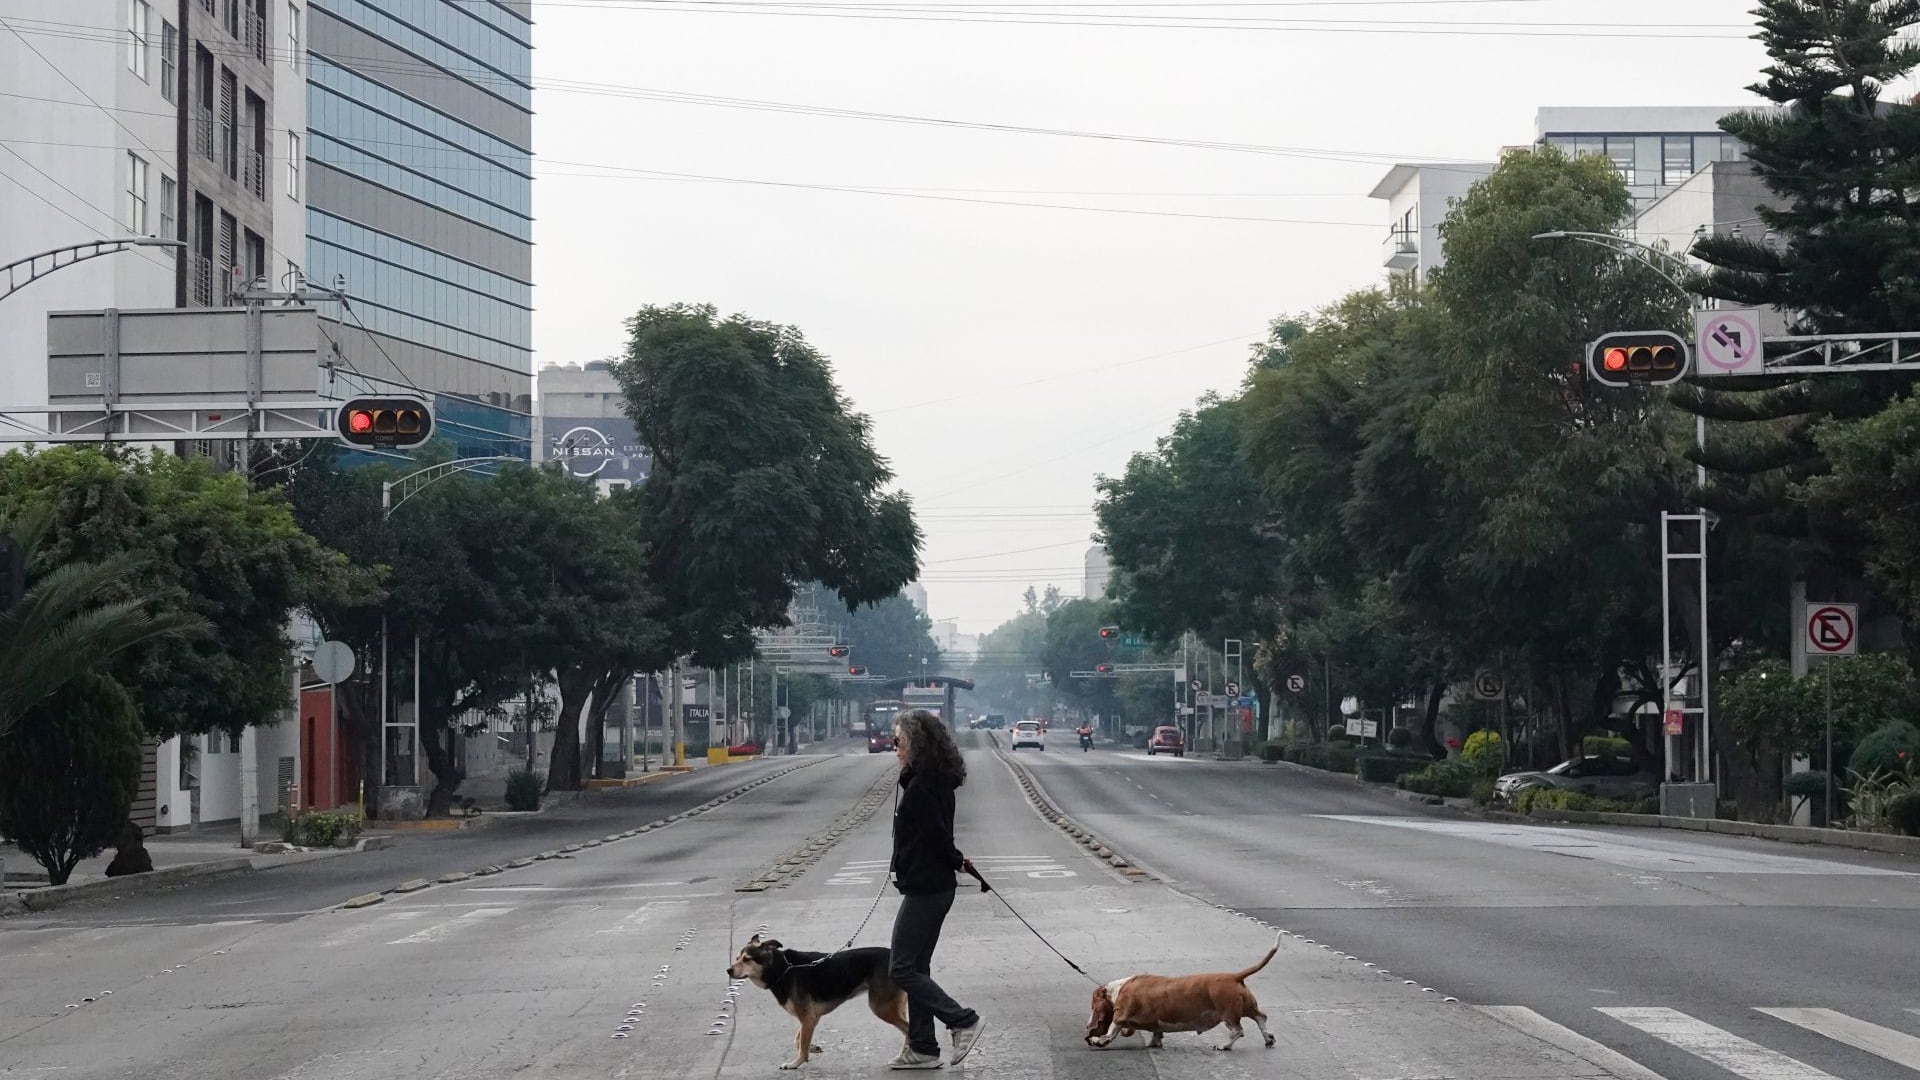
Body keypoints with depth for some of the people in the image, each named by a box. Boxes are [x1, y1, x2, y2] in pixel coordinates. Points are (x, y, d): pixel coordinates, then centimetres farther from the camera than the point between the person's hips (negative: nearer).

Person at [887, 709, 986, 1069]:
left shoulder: (922, 786, -20)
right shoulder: (937, 780, 11)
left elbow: (935, 835, -19)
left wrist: (955, 861, -3)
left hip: (924, 888, -10)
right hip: (934, 887, 10)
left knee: (904, 969, -4)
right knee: (916, 968, 14)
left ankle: (963, 1021, -3)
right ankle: (922, 1048, 18)